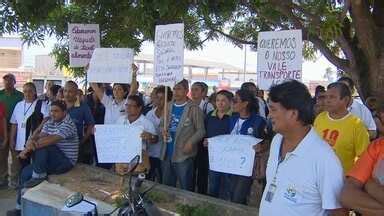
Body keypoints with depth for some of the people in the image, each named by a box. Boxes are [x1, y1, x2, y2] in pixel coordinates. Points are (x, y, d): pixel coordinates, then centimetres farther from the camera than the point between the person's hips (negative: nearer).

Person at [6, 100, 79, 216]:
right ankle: (21, 206, 12)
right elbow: (39, 136, -4)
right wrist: (31, 141, -28)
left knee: (42, 145, -28)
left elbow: (51, 140, -28)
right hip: (51, 160, 8)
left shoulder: (68, 124, -18)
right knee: (26, 172, 3)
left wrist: (29, 148, -26)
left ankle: (38, 175, -13)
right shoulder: (49, 123, 9)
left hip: (66, 162, -8)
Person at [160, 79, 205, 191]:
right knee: (166, 187, 17)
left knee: (186, 189, 4)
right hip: (166, 154, 6)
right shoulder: (168, 106, 11)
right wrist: (163, 130, -5)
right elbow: (162, 123, 18)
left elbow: (201, 130, -8)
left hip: (184, 155, -6)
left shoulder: (193, 108, -7)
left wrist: (191, 142, -23)